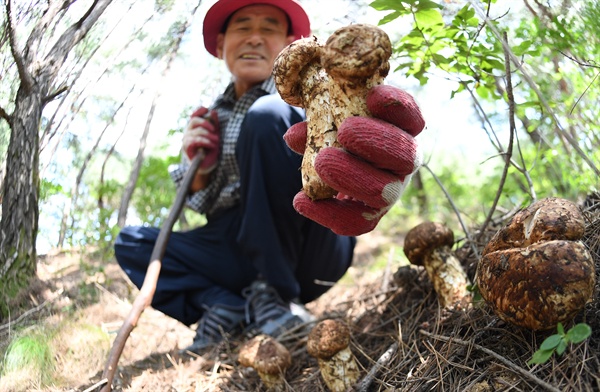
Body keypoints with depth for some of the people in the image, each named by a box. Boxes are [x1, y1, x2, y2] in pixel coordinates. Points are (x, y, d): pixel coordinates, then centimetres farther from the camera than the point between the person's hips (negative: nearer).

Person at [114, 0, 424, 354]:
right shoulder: (213, 118, 17)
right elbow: (203, 205, 20)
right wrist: (199, 168, -3)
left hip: (310, 252, -5)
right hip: (241, 255, 6)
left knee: (266, 114, -25)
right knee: (131, 242, 4)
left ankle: (275, 295, -21)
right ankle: (229, 309, -15)